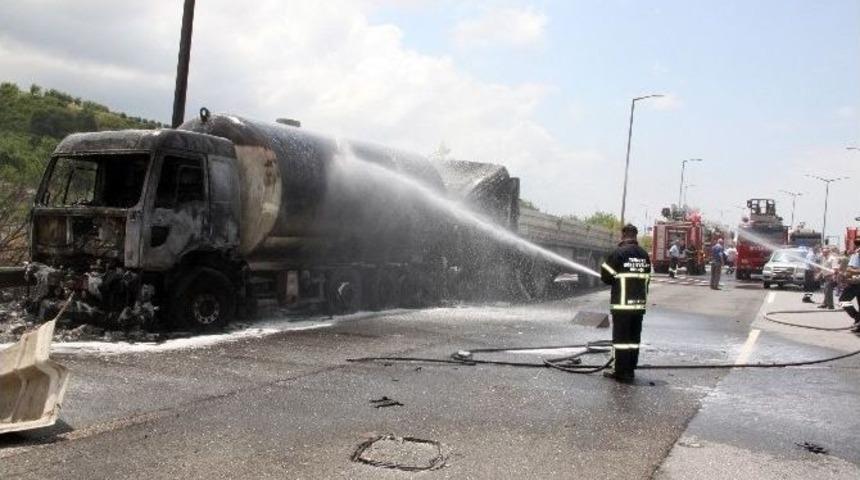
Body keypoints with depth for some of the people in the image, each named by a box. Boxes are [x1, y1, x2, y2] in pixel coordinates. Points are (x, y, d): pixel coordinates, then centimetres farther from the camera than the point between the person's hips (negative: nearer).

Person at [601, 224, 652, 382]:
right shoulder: (644, 255, 9)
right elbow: (646, 278, 13)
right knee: (634, 338, 12)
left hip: (622, 304, -6)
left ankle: (620, 371, 2)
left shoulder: (618, 253, -11)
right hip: (640, 303, 6)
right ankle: (630, 370, 17)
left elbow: (606, 277, -8)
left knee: (620, 337, -1)